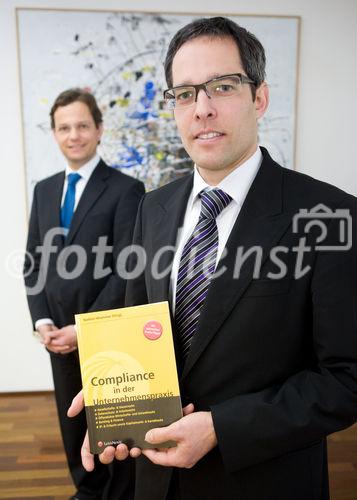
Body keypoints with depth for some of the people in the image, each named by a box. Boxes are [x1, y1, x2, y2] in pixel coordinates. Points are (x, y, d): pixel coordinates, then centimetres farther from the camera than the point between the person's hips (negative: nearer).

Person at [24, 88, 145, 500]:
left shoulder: (126, 189, -10)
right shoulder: (44, 189, 9)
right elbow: (34, 262, 9)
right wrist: (43, 321, -3)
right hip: (59, 334, 5)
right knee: (72, 420, 19)